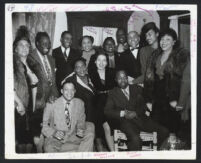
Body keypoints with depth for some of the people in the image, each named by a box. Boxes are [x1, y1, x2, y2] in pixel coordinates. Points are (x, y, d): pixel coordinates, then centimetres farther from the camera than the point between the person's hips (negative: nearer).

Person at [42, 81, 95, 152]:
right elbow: (44, 125, -3)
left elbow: (81, 122, 14)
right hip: (54, 140, -4)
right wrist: (54, 132, -23)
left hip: (72, 138, 4)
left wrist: (81, 129, -10)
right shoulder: (52, 104, -8)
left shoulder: (79, 103, 3)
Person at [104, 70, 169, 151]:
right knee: (135, 139, -34)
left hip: (139, 117, 4)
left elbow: (143, 106, 11)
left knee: (164, 132, -13)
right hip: (125, 121, -4)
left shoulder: (136, 89, 17)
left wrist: (136, 113, -10)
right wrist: (122, 113, -12)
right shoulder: (113, 93, 11)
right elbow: (107, 111, 1)